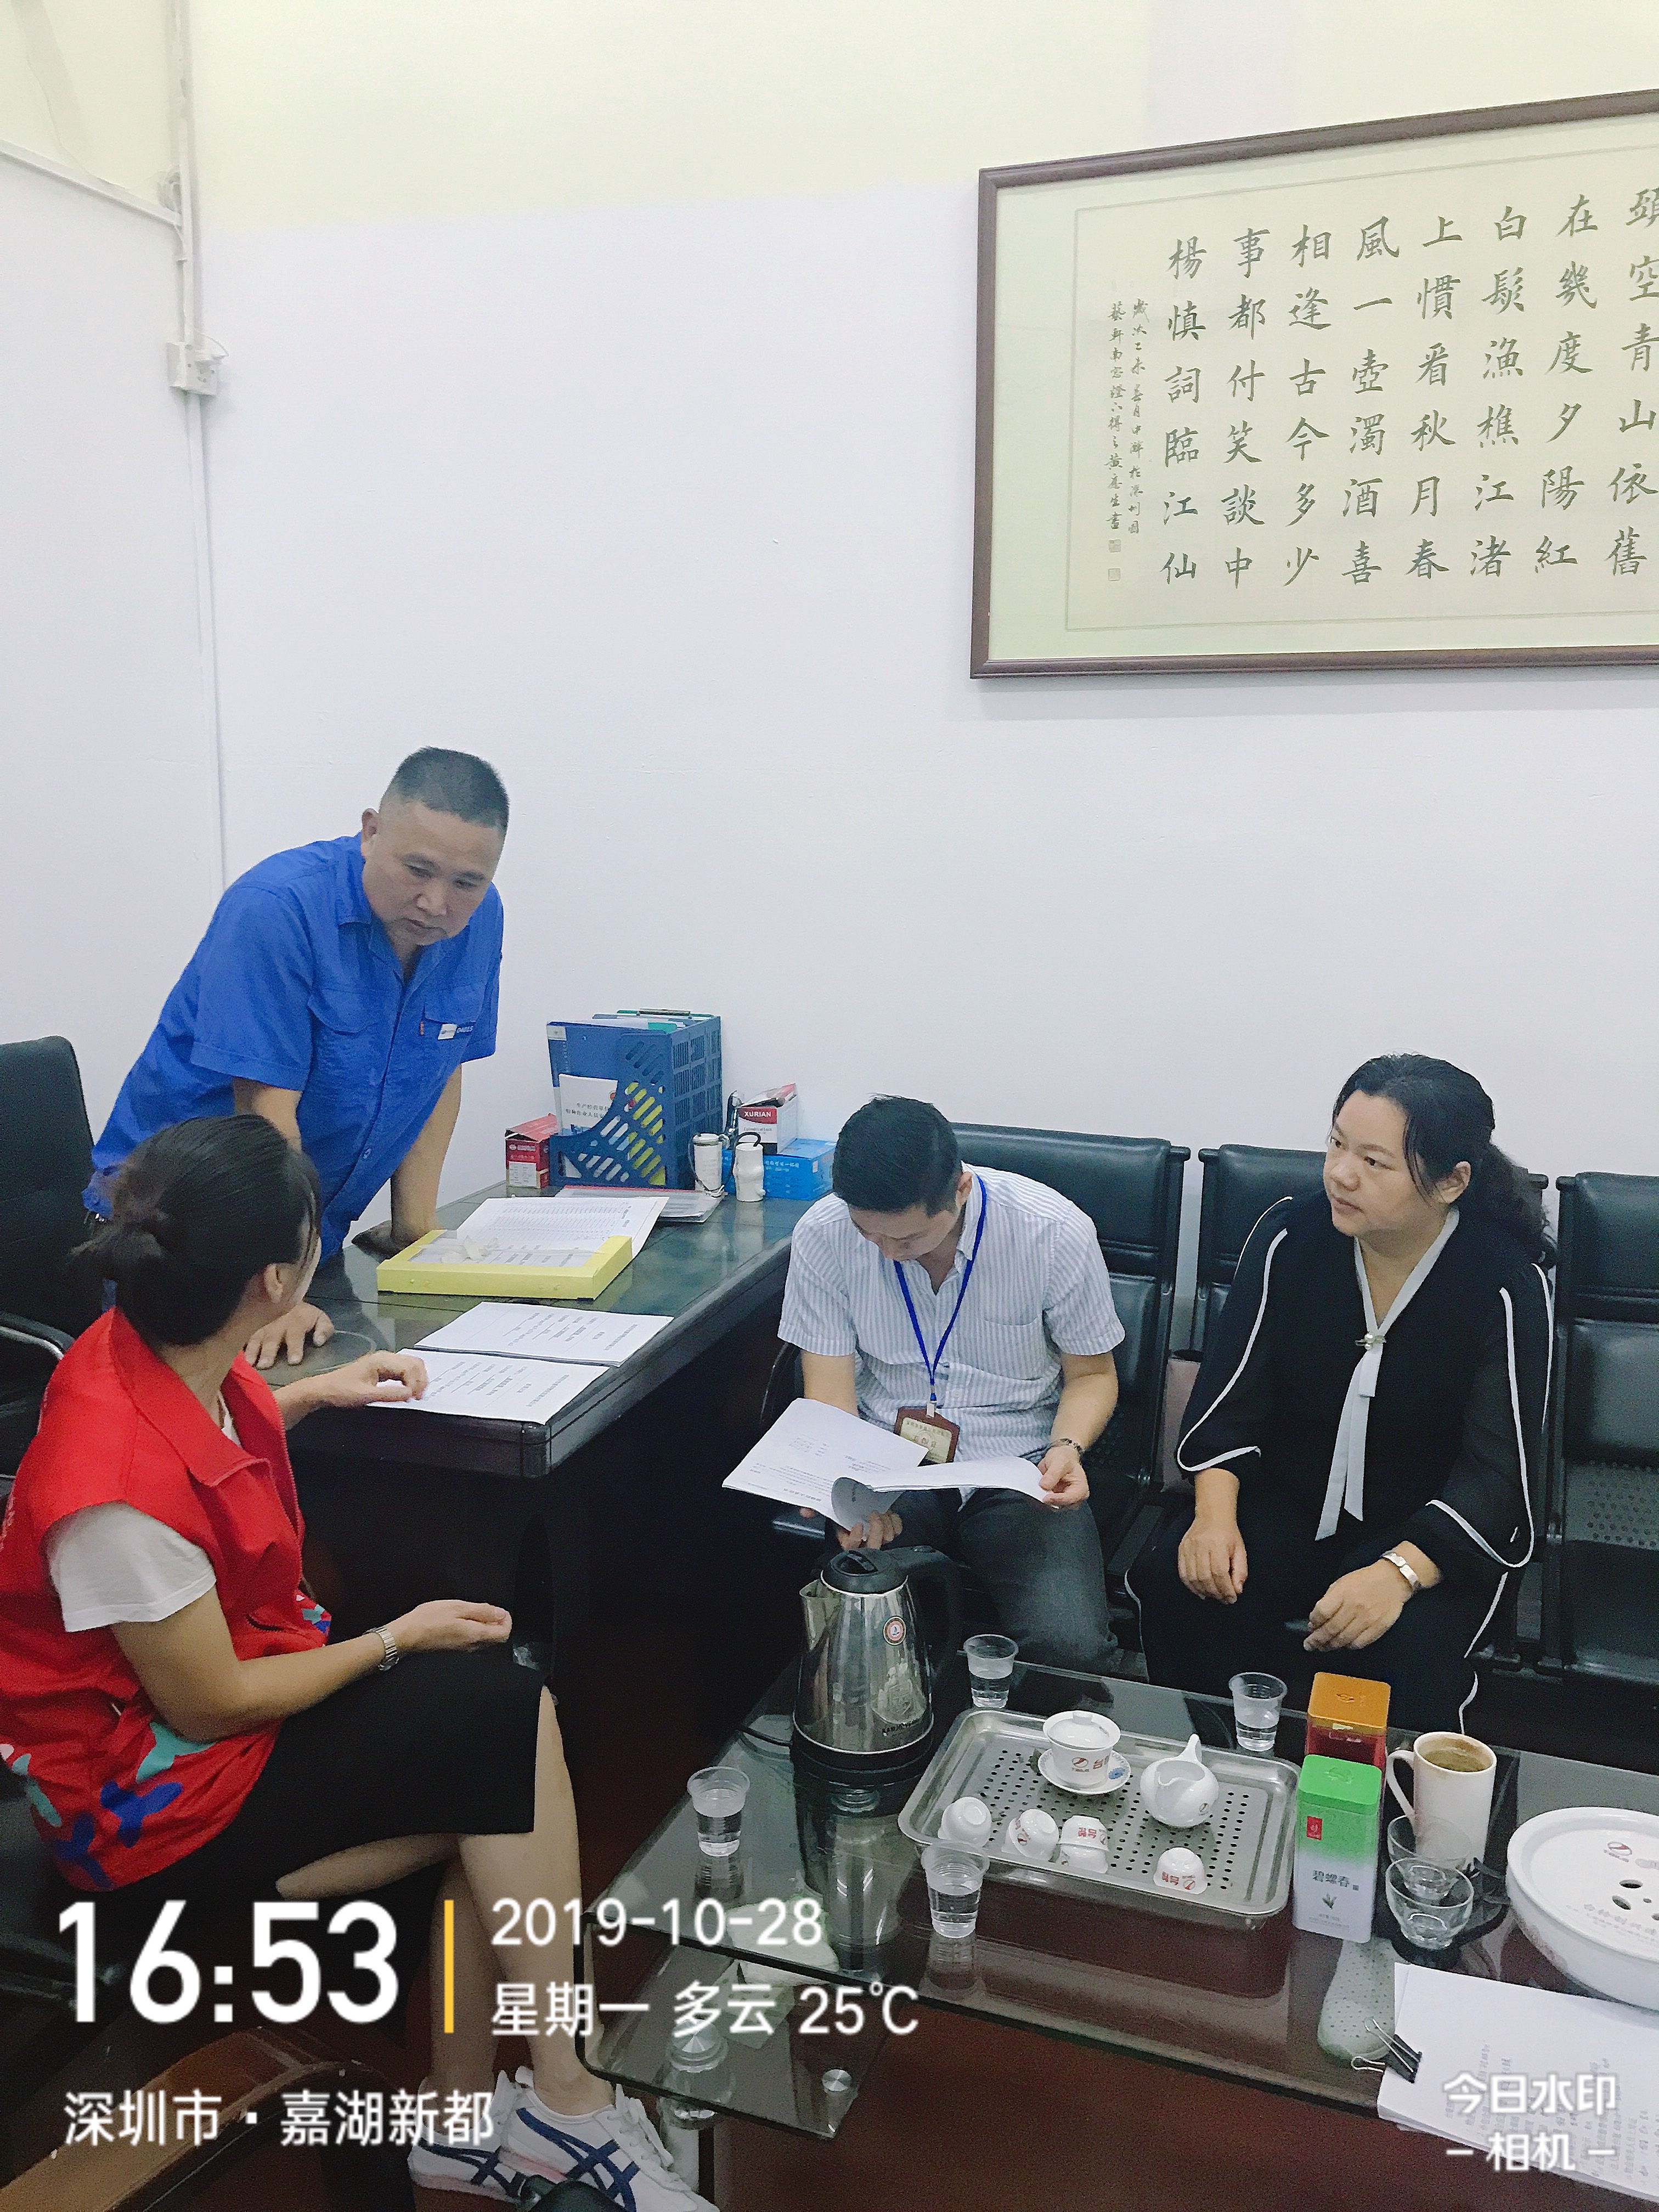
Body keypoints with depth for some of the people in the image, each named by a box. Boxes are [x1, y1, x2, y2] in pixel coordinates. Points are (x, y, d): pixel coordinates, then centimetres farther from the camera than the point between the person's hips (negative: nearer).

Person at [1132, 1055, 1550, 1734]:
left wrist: (1398, 1573, -31)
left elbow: (1498, 1471, -16)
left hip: (1429, 1532, -2)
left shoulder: (1507, 1286, -15)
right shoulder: (1290, 1236, -8)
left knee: (1406, 1653, -31)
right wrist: (1214, 1514, -21)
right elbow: (1230, 1392, -4)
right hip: (1285, 1502, 2)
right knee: (1176, 1587, -24)